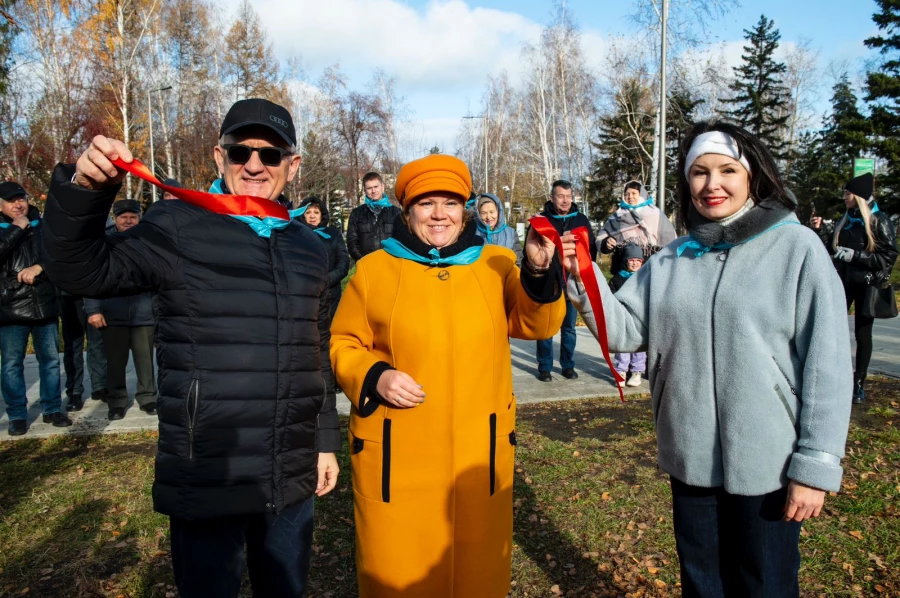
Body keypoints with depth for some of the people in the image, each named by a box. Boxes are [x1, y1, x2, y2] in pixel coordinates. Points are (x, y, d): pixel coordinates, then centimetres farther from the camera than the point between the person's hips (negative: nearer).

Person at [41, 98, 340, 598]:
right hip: (205, 483, -4)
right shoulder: (180, 227, -4)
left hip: (292, 482, 4)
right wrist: (84, 190, -22)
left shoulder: (310, 248, 8)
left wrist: (326, 441, 13)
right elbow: (82, 271, -5)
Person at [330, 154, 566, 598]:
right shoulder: (374, 269, 1)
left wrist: (539, 272, -24)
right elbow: (342, 345, 6)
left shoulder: (496, 264, 4)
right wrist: (373, 378, -13)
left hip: (479, 451, 2)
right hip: (396, 455, -1)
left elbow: (537, 324, -7)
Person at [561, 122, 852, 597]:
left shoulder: (796, 247, -9)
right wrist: (583, 276, -15)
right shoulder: (672, 258, 4)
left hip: (767, 465, -4)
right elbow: (623, 330, -1)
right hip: (689, 460, 4)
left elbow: (827, 364, -11)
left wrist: (816, 465, -12)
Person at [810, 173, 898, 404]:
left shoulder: (879, 221, -8)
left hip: (866, 285, -4)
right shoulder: (845, 220, 6)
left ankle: (859, 383, 15)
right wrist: (819, 229, 0)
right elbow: (831, 247, 13)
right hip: (843, 282, 4)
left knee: (862, 334, 5)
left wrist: (854, 255, -21)